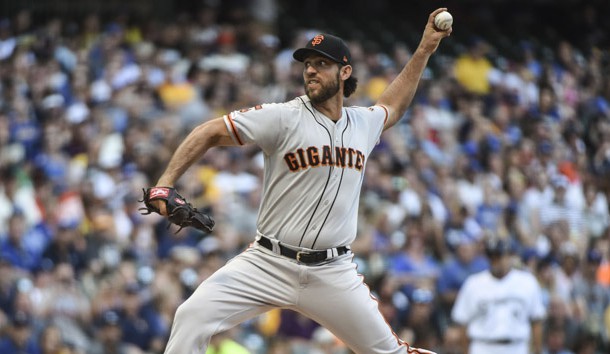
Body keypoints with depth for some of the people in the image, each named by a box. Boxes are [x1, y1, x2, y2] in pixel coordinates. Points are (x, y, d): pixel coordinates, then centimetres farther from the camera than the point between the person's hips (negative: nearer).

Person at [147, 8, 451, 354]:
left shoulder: (363, 123, 10)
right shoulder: (284, 117, -6)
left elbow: (392, 108, 34)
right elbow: (211, 132, -7)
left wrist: (425, 50, 31)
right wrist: (166, 182, -19)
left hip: (333, 272, 3)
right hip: (269, 261, -3)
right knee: (193, 316, -21)